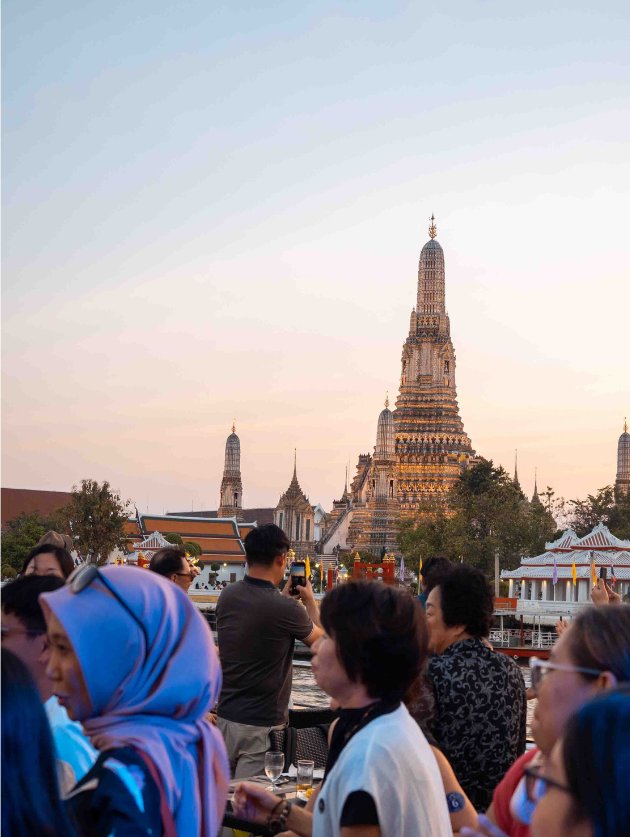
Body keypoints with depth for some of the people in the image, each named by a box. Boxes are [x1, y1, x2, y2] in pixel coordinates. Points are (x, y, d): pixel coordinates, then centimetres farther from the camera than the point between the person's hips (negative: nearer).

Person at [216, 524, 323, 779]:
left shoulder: (227, 596, 0)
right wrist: (310, 600, 17)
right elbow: (322, 640, 3)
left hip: (226, 715, 7)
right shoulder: (286, 609, -18)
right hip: (261, 725, -7)